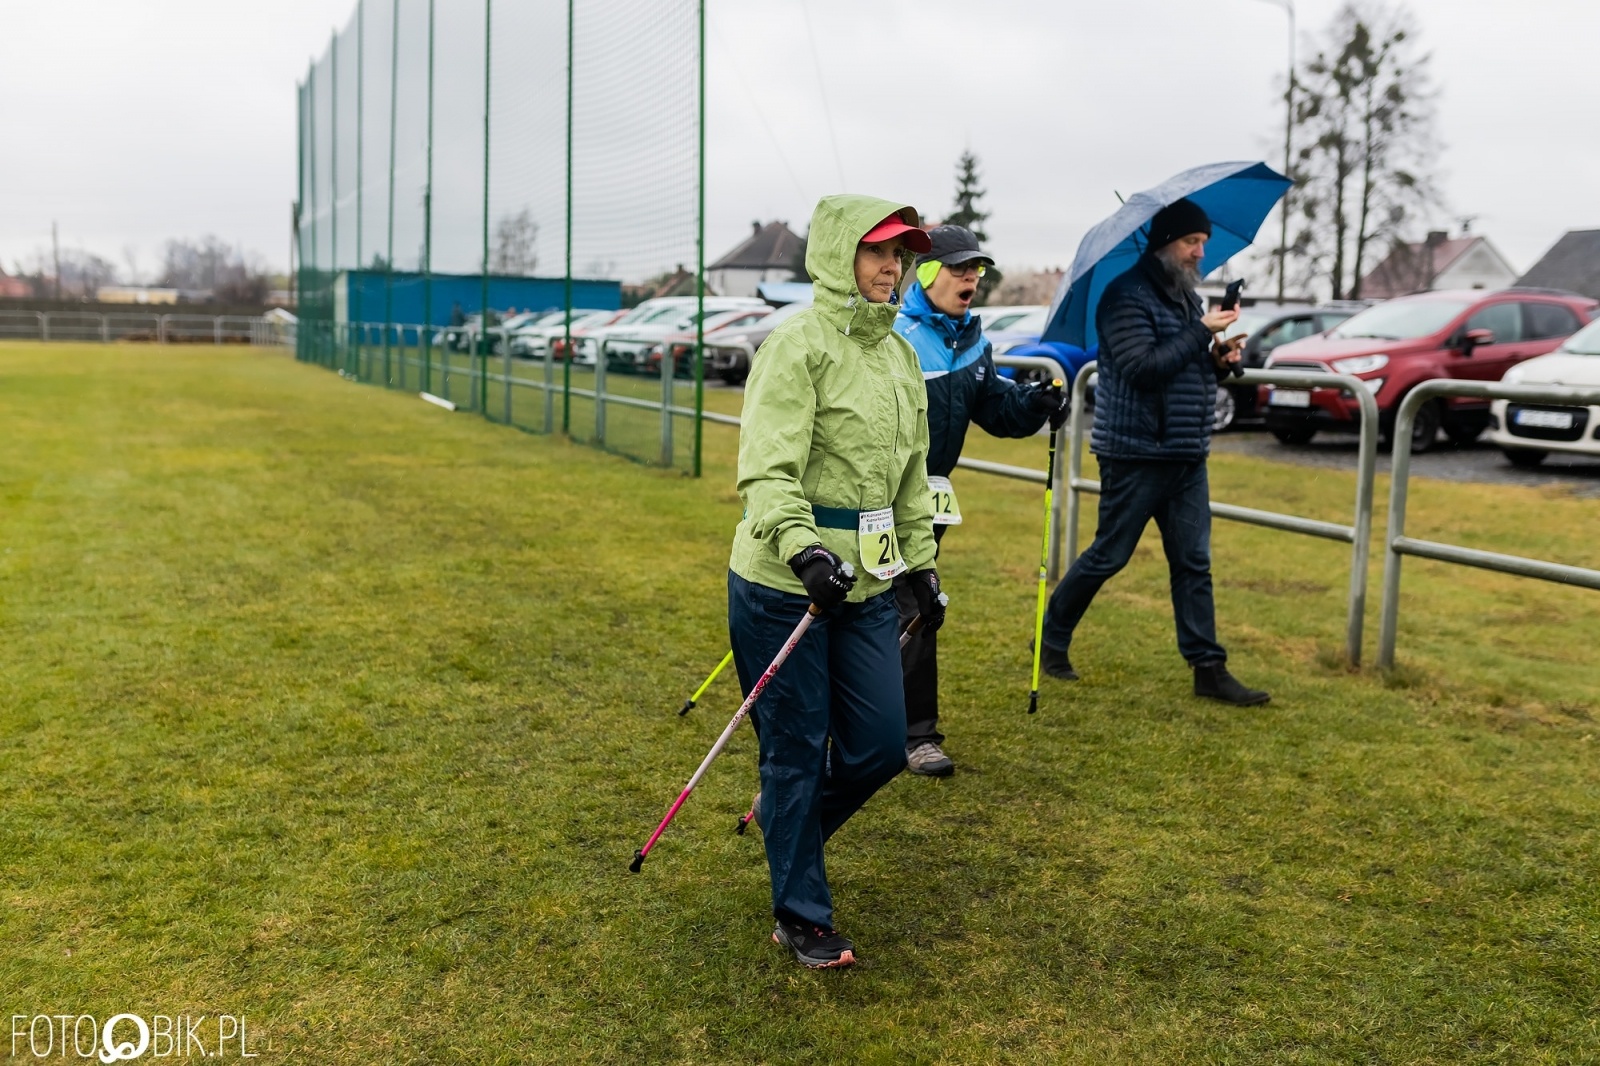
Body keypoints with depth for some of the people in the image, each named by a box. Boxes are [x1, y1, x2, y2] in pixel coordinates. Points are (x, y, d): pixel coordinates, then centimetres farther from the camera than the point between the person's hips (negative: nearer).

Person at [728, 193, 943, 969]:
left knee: (880, 747, 9)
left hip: (865, 585, 7)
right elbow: (767, 470, -22)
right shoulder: (800, 343, -13)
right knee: (796, 750, 4)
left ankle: (783, 818, 38)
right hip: (785, 584, -7)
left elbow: (910, 472, 20)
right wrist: (803, 549, -37)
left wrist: (921, 563, 20)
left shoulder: (898, 352, 12)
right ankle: (801, 918, 21)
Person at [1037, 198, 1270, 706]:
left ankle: (1209, 668, 9)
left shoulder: (1187, 296, 16)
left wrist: (1217, 358, 4)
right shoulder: (1127, 296, -12)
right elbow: (1143, 368, -23)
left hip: (1187, 456, 8)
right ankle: (1053, 640, 20)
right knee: (1108, 556, 2)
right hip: (1135, 453, -8)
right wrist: (1201, 331, -19)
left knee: (1193, 563, 6)